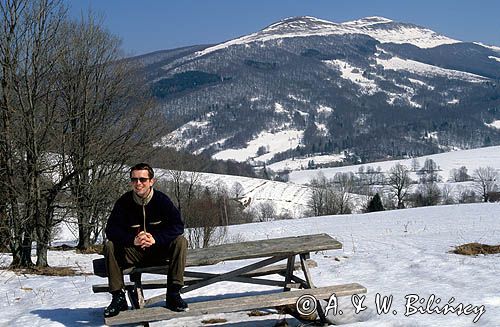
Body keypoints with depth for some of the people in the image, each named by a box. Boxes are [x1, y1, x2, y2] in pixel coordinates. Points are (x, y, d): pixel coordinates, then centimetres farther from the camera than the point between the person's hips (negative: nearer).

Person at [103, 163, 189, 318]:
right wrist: (133, 240, -35)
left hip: (159, 249, 0)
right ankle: (118, 298, -20)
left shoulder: (161, 199, -10)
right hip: (133, 252, 1)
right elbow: (111, 229, -17)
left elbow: (177, 226, -17)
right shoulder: (123, 202, -9)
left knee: (180, 241, -26)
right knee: (110, 246, -24)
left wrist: (155, 239, -32)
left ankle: (173, 294, -24)